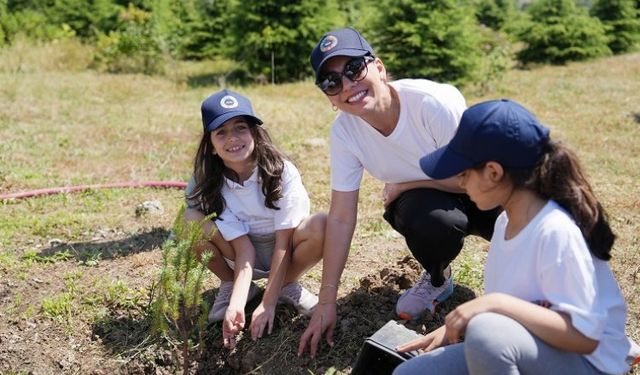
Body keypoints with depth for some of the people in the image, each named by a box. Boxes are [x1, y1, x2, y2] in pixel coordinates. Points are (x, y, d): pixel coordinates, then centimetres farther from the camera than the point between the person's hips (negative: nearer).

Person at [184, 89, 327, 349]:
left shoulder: (282, 172, -24)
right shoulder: (208, 186, -19)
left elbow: (283, 242, -23)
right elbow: (244, 248, -21)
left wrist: (268, 304, -26)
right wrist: (236, 305, -35)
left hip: (284, 253, -1)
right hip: (240, 253, 2)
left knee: (321, 227, -34)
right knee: (190, 222, -26)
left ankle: (288, 286, -5)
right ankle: (231, 286, 0)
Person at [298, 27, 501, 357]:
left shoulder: (433, 103, -31)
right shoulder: (344, 131, -17)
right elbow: (341, 218, -13)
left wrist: (400, 186, -16)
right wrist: (326, 302, -13)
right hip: (426, 203, 2)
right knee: (430, 220, -34)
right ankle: (437, 280, 2)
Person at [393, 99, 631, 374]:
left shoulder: (555, 231, -25)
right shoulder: (506, 221, 2)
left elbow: (585, 336, -27)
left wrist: (495, 303, -32)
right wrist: (456, 326, 6)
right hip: (513, 349, 8)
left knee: (487, 331, -38)